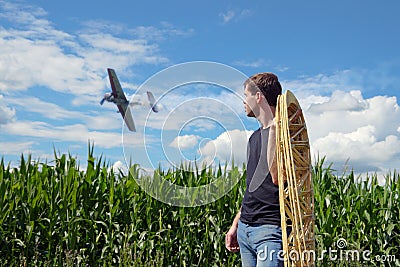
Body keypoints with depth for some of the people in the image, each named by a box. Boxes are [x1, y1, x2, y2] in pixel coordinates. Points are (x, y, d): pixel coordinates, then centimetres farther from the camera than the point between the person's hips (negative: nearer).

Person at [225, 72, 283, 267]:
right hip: (245, 229, 8)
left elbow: (277, 176, -23)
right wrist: (235, 225, 20)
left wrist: (273, 129, -25)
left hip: (271, 229, -8)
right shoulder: (254, 137, 17)